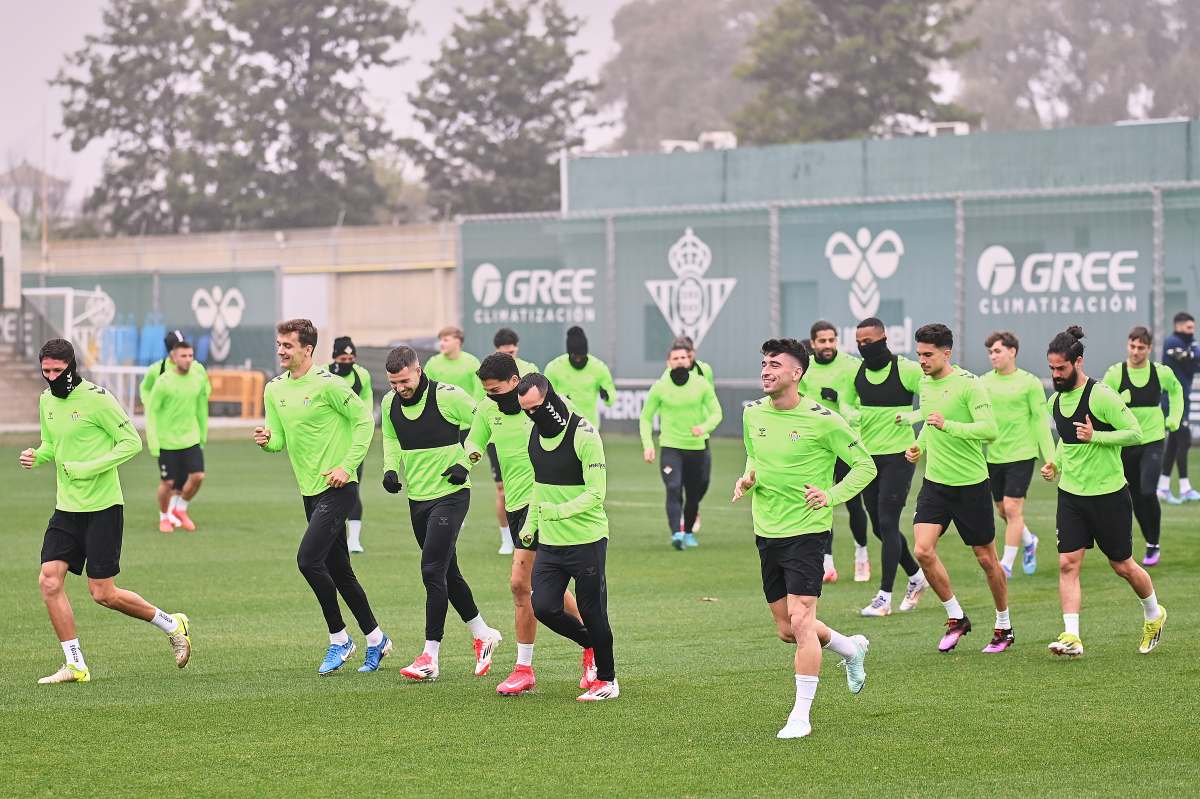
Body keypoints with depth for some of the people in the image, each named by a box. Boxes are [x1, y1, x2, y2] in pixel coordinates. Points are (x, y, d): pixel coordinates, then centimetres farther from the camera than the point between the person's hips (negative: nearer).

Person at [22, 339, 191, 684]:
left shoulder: (95, 398, -13)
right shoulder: (47, 400, 9)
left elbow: (132, 441, -12)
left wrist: (90, 468, -20)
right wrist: (36, 456, 0)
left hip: (102, 507, -7)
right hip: (66, 509, 7)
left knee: (102, 593, -5)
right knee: (49, 580, -6)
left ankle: (172, 625, 17)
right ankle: (75, 665, 2)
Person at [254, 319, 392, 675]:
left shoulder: (328, 384, -13)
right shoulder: (274, 389, 9)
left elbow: (364, 421, -10)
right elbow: (281, 440, 12)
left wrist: (348, 466, -17)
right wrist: (267, 441, -11)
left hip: (337, 488, -8)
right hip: (309, 489, 8)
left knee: (308, 559, -18)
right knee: (338, 570, 12)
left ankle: (339, 638, -4)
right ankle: (375, 639, 25)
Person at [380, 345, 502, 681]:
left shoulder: (448, 396, -15)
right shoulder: (390, 403, 2)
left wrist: (465, 463, -12)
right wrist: (391, 468, 1)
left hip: (450, 494, -7)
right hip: (417, 498, 7)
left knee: (433, 571, -13)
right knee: (447, 572, 14)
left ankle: (430, 655, -10)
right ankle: (482, 635, 31)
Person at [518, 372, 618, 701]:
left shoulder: (584, 435, -16)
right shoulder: (536, 433, 7)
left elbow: (595, 493, -19)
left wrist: (561, 511, -32)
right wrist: (531, 523, 17)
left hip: (586, 541, -6)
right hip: (549, 542, 7)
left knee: (592, 613, -1)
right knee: (544, 608, -2)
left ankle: (606, 679, 16)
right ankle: (589, 645, 24)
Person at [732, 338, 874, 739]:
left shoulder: (821, 419, -13)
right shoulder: (753, 414, 5)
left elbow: (865, 465, -5)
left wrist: (831, 496, -19)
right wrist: (746, 478, 1)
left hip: (806, 531, -6)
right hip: (767, 533, 7)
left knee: (800, 622, -13)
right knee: (787, 630, 12)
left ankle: (801, 715, -4)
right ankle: (851, 648, 40)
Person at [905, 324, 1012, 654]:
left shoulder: (968, 384, -15)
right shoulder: (925, 383, 8)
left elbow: (990, 429, -25)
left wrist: (948, 425, -35)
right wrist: (920, 445, 8)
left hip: (971, 484, -5)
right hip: (934, 482, 6)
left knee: (986, 558, 6)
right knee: (923, 550, -12)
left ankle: (1004, 626, 24)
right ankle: (956, 618, 5)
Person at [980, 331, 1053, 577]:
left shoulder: (1029, 382, -6)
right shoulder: (984, 382, 6)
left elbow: (1040, 421, -4)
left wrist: (1049, 456, -7)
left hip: (1021, 455, -5)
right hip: (994, 456, 5)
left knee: (1013, 509, -10)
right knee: (1002, 510, 13)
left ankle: (1007, 564, -4)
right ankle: (1029, 541, 39)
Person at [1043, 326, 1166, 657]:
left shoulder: (1101, 396, -16)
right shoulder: (1056, 400, 7)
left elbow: (1135, 432, -16)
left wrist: (1095, 436, -25)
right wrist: (1056, 465, 8)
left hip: (1108, 494, -6)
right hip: (1070, 494, 6)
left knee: (1122, 565, 7)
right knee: (1067, 564, -9)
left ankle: (1154, 614, 33)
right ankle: (1071, 637, -12)